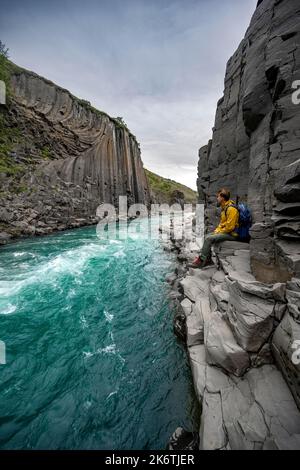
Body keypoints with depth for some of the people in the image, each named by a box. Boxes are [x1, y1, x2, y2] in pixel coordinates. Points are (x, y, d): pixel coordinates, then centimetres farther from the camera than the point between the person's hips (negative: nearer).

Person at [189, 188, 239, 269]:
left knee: (209, 238, -23)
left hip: (231, 234, -10)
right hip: (224, 231, 10)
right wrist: (217, 230, 6)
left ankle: (201, 261, -17)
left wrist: (219, 232, -13)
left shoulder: (231, 209, -18)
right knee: (207, 236, 5)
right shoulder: (224, 207, 14)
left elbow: (230, 227, -23)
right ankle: (208, 259, 5)